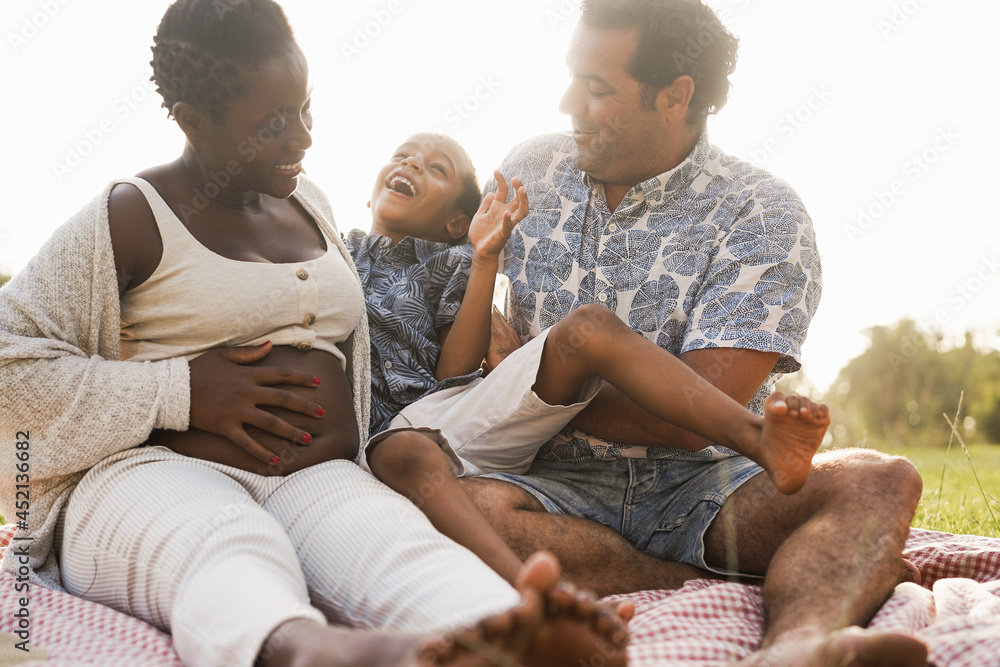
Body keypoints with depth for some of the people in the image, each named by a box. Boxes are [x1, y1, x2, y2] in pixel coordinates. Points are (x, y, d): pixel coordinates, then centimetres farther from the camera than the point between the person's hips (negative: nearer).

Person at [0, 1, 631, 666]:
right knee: (234, 558, -41)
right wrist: (183, 393, -10)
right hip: (157, 472, -3)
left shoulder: (307, 201, 23)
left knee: (397, 539, -33)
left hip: (316, 480, 4)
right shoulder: (130, 217, 3)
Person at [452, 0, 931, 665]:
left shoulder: (763, 216, -8)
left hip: (703, 485, -1)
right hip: (560, 484, 2)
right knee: (468, 506, -33)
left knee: (879, 481, -26)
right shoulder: (531, 170, 8)